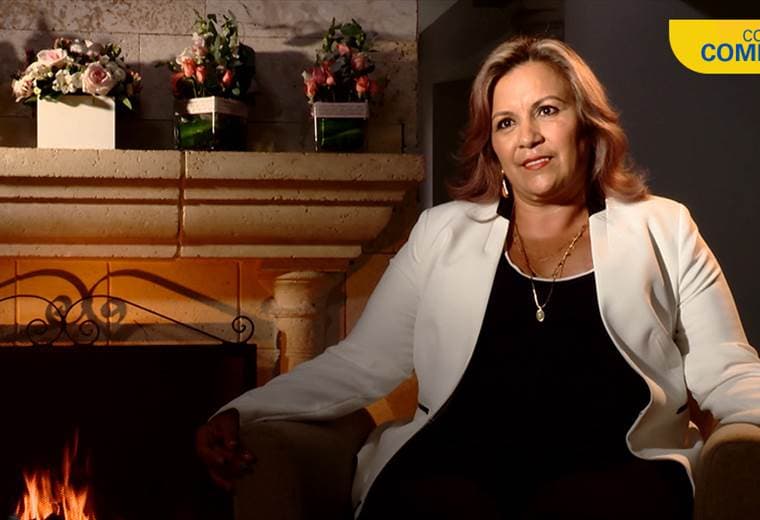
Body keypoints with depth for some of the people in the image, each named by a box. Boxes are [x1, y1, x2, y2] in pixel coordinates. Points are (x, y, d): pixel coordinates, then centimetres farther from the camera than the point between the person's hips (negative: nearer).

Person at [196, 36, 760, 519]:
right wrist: (243, 414, 0)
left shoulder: (662, 229, 18)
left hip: (612, 469, -1)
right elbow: (360, 364, 15)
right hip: (454, 464, 1)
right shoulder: (443, 232, 20)